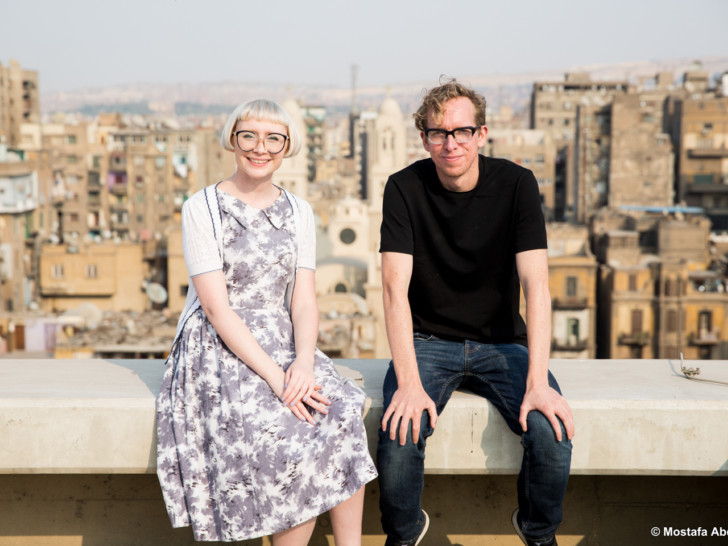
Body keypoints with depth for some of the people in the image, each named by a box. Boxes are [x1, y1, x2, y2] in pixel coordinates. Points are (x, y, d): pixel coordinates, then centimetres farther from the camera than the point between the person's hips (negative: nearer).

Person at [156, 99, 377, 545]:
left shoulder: (299, 212, 10)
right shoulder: (202, 209, -4)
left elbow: (304, 299, 2)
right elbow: (216, 308, -12)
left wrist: (304, 363, -19)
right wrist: (275, 376, -22)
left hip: (284, 346, 4)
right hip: (218, 350, -4)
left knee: (342, 418, -25)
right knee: (286, 434, -29)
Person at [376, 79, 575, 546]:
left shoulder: (516, 184, -9)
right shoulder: (404, 189, -9)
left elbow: (536, 286, -16)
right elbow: (395, 288, -16)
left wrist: (538, 382, -27)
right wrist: (409, 383, -28)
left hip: (501, 341, 1)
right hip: (428, 341, 0)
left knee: (552, 430, -23)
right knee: (400, 433, -27)